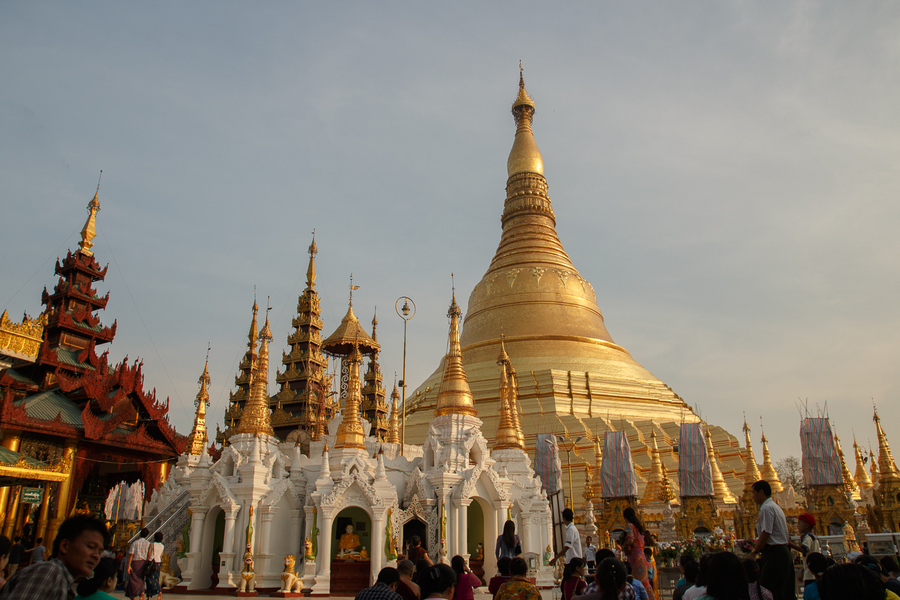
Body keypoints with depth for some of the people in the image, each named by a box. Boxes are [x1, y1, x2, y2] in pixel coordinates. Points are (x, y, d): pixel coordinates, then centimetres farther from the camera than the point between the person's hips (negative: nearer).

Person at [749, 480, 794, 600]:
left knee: (768, 590, -9)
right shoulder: (776, 507, 19)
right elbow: (787, 536, 21)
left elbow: (766, 533, -19)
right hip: (783, 552, 10)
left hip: (773, 553, -10)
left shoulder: (766, 508, -12)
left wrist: (754, 552, -12)